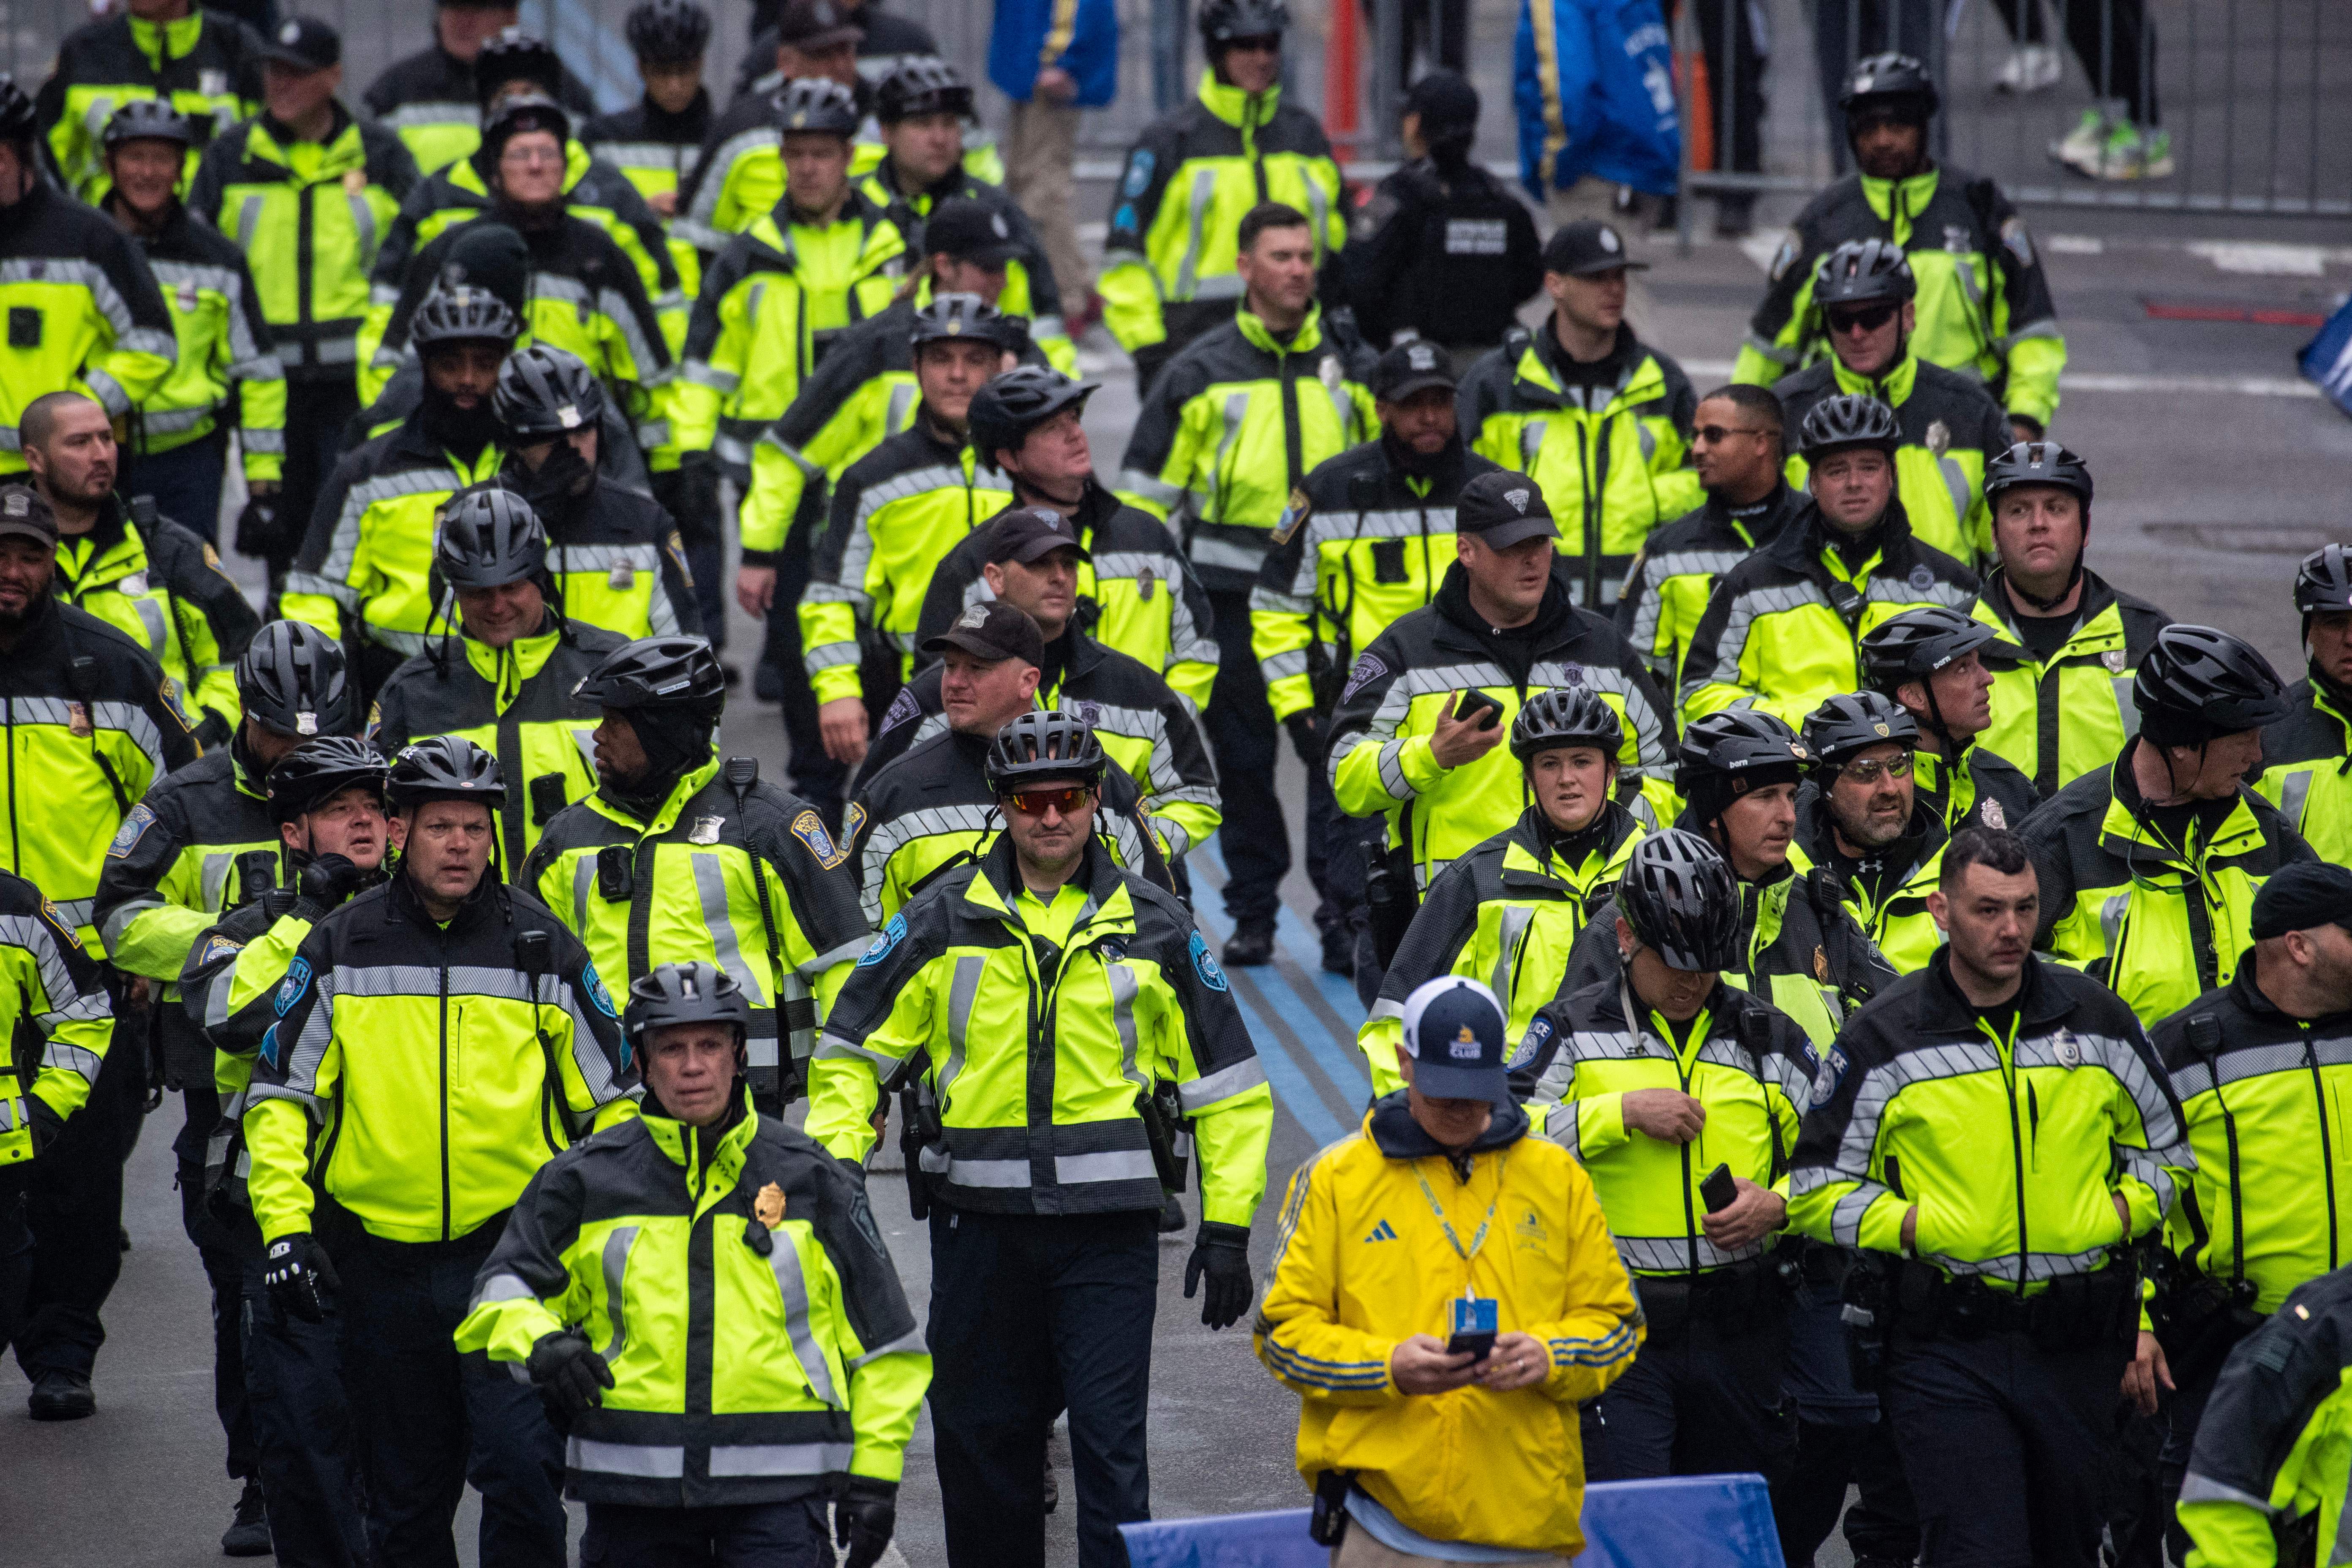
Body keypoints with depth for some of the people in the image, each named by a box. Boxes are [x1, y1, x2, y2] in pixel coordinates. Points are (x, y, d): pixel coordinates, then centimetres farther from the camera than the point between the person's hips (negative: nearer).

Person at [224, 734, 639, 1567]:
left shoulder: (543, 948, 3)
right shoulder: (338, 950, 2)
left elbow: (613, 1099, 9)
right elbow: (279, 1095, 3)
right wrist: (284, 1225, -7)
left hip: (513, 1253, -1)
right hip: (382, 1260, 1)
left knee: (520, 1466, -16)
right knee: (406, 1496, 10)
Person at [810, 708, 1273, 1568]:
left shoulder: (1154, 928, 5)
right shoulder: (942, 922, 4)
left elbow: (1229, 1085, 8)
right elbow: (852, 1052, 9)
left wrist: (1227, 1227, 2)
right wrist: (834, 1175, -5)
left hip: (1108, 1224, -2)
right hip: (979, 1216, 2)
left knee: (1110, 1439, -7)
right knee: (981, 1437, 9)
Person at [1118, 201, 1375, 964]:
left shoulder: (1351, 367, 9)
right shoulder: (1202, 371, 4)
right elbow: (1146, 486, 8)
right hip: (1231, 590, 0)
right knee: (1242, 759, 4)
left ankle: (1344, 901, -2)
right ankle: (1252, 915, 13)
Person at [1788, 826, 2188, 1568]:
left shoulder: (2096, 1019, 7)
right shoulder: (1884, 1040, -1)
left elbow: (2165, 1150, 20)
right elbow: (1818, 1191, 2)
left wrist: (2123, 1211, 1)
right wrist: (1914, 1225, -13)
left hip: (2078, 1341, 3)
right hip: (1945, 1346, -3)